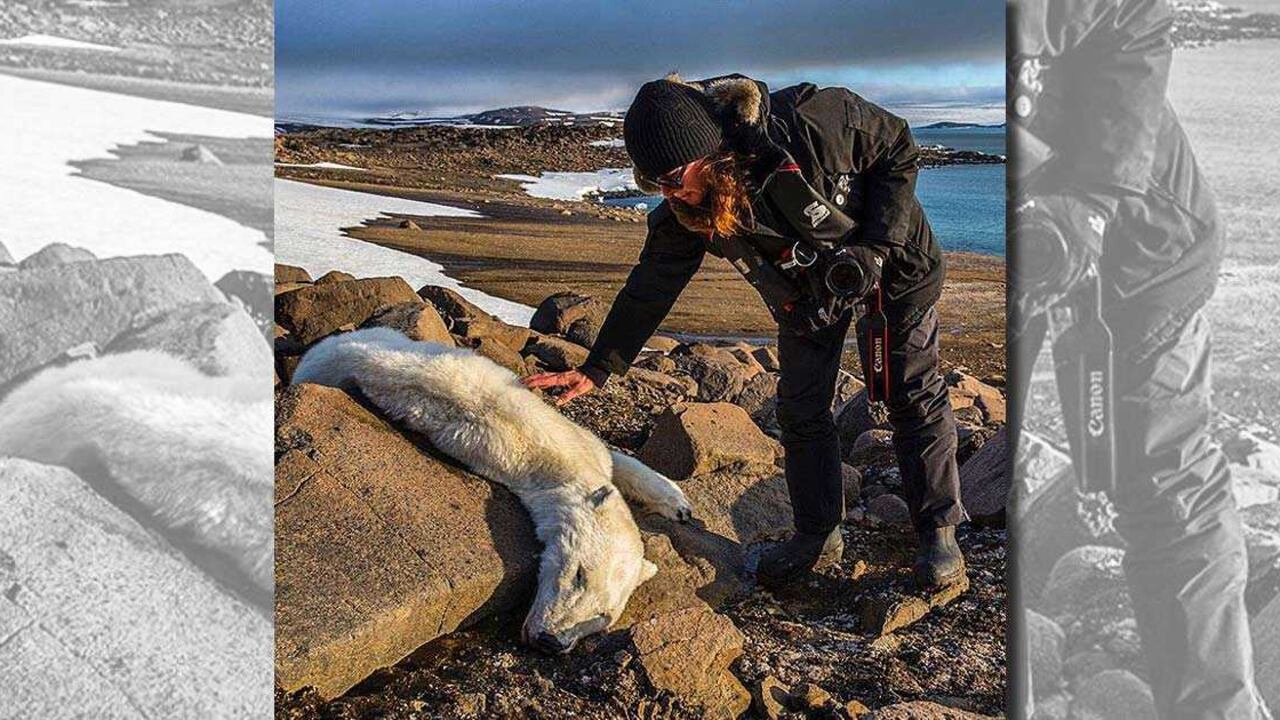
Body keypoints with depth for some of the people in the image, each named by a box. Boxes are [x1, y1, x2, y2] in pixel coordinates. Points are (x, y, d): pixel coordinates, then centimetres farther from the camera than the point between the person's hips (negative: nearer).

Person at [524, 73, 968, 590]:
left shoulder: (814, 121, -38)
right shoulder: (683, 215, -24)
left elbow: (898, 149, -21)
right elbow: (650, 287, -12)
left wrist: (876, 244, -29)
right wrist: (598, 368, -16)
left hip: (891, 263, -4)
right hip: (806, 290, 4)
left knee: (914, 397, -1)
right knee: (800, 410, 2)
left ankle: (939, 530, 14)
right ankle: (817, 535, 18)